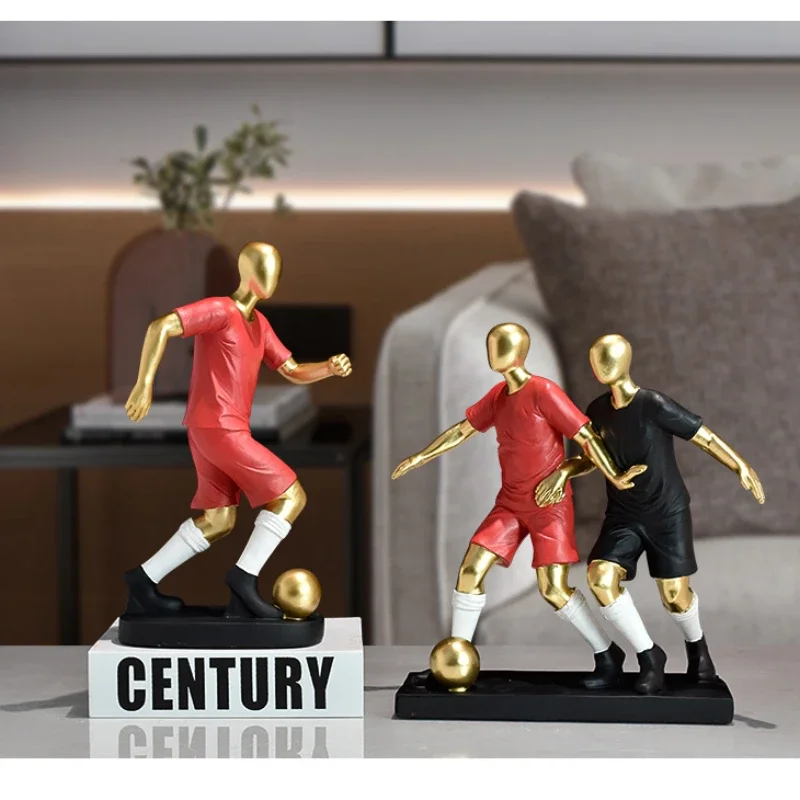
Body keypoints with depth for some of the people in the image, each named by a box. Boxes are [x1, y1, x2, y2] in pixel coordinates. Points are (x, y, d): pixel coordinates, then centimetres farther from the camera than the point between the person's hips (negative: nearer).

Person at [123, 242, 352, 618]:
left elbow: (293, 372, 18)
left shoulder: (260, 325, 18)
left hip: (220, 430, 9)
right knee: (291, 496, -7)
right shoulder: (219, 309, -9)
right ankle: (245, 578, -8)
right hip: (218, 428, -9)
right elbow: (160, 327, -18)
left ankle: (143, 582, 13)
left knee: (218, 521, 13)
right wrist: (144, 384, -23)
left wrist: (329, 368, -1)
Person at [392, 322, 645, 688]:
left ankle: (607, 654, 7)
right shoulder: (498, 395, 4)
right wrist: (419, 458, 16)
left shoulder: (543, 393, -18)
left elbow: (586, 437, -18)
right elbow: (462, 430, 15)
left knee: (554, 590, -12)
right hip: (511, 503, 7)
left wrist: (614, 478, -24)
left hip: (549, 504, -7)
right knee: (470, 571, -3)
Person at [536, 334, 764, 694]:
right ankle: (649, 656, -1)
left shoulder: (654, 406, -20)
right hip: (623, 515, 4)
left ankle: (696, 645, 35)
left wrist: (742, 467, -25)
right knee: (601, 577, -18)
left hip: (668, 514, -4)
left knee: (674, 595, -2)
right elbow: (592, 457, 13)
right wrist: (564, 472, -6)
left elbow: (705, 437, -16)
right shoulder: (598, 411, -3)